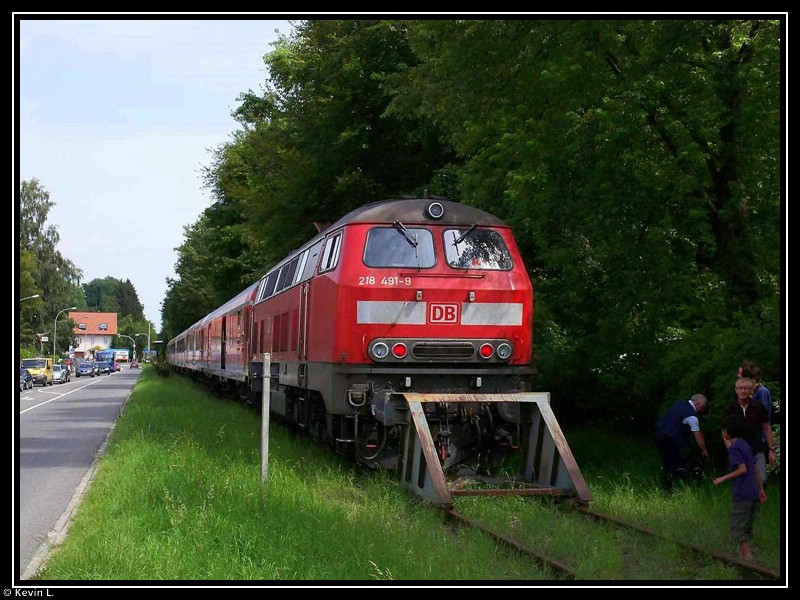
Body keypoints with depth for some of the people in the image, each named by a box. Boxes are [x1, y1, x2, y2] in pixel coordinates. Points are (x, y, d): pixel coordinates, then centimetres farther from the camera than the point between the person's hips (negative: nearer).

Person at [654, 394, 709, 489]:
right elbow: (698, 436, -6)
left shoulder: (679, 403, 10)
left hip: (658, 430, 8)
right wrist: (704, 451, 7)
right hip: (668, 438, -8)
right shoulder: (692, 416, -12)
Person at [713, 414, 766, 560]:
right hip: (753, 493, 9)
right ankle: (745, 553, 21)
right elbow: (755, 469, 18)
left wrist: (723, 478, -14)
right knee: (746, 527, 17)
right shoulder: (744, 445, 15)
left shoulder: (734, 447, -11)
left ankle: (747, 556, -10)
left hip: (742, 494, -9)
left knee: (737, 528, -4)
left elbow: (742, 469, -20)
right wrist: (761, 490, 23)